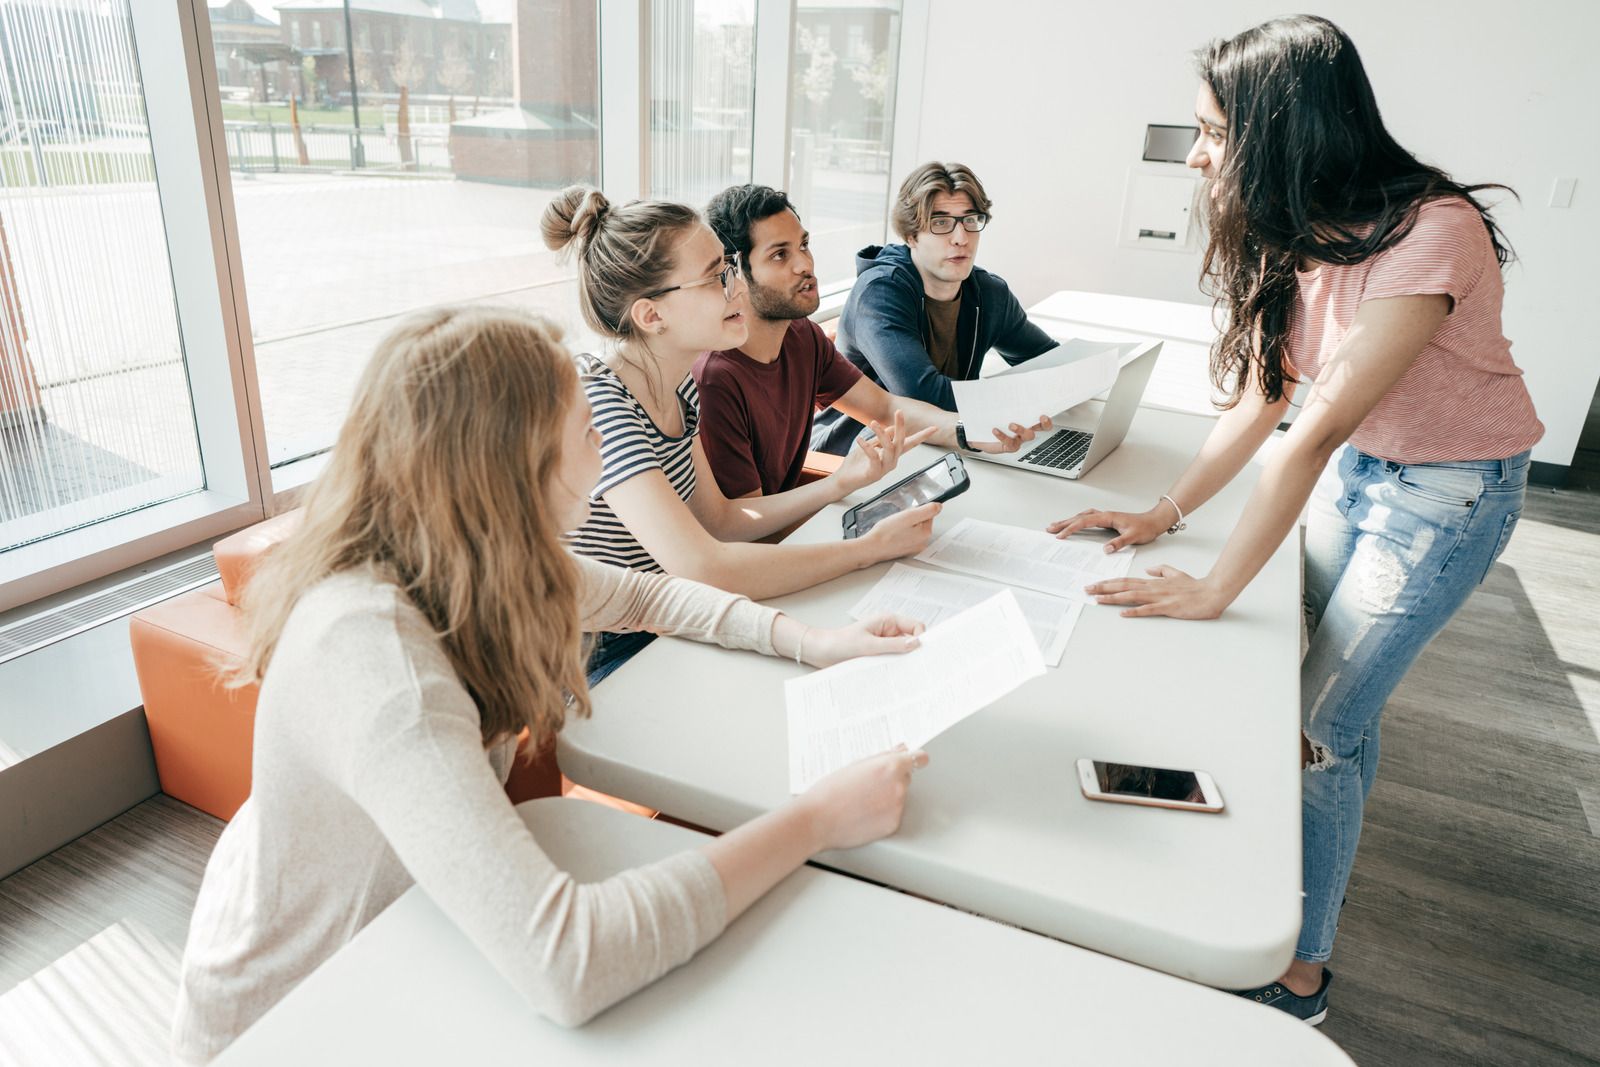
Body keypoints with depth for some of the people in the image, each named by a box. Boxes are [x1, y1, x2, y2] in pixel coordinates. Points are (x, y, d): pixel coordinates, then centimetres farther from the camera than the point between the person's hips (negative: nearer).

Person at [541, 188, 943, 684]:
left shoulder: (679, 383, 1)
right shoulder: (597, 403, -26)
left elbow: (717, 520, 6)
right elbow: (703, 566, -33)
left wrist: (839, 483, -6)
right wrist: (872, 547, -25)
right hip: (603, 662, -7)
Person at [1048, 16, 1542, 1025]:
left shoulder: (1432, 235, -32)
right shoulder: (1294, 237, -8)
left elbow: (1311, 434, -34)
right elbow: (1258, 400, -5)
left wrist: (1215, 590, -30)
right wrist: (1162, 515, -9)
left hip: (1452, 486, -6)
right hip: (1359, 461, 7)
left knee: (1321, 723, -5)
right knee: (1342, 688, 19)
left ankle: (1302, 969, 12)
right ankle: (1338, 812, 49)